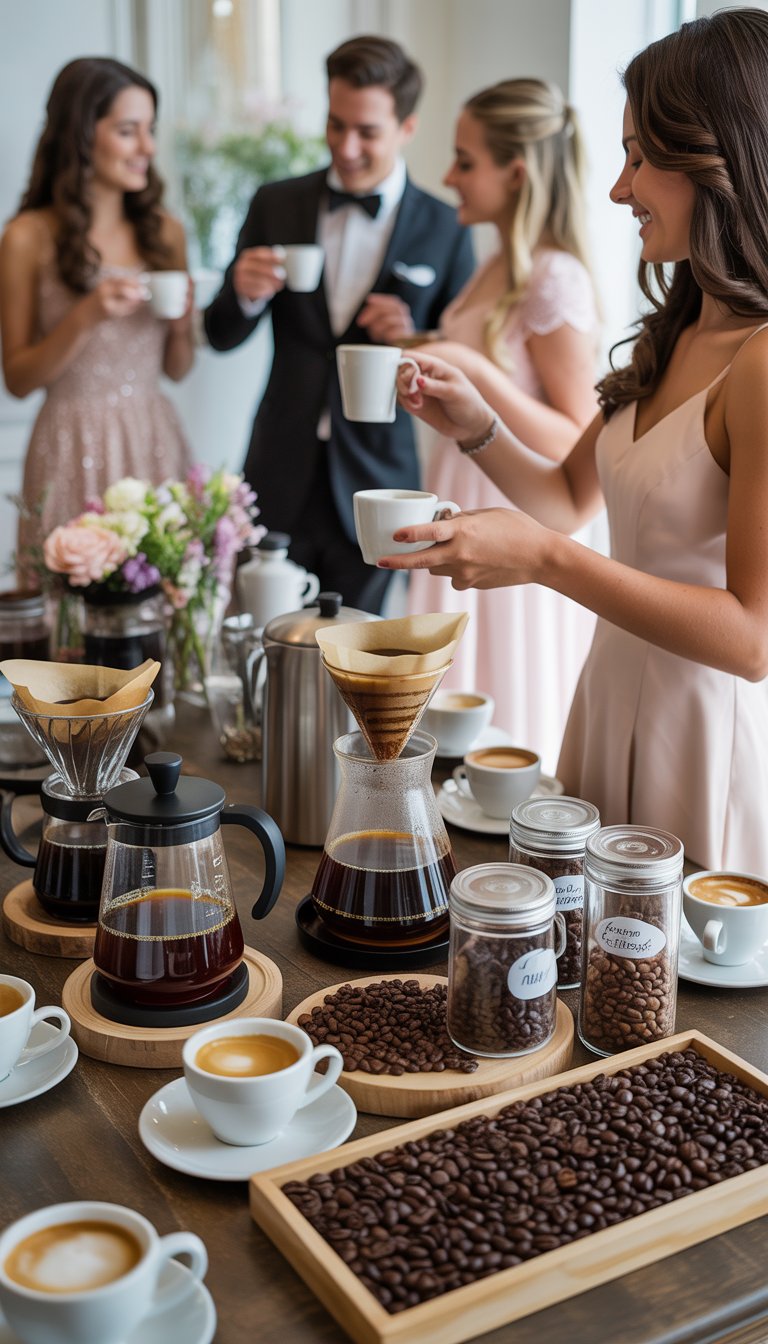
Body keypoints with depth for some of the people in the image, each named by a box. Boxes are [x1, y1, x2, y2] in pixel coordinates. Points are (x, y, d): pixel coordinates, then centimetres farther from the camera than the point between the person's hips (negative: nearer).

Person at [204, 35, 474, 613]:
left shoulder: (445, 230, -3)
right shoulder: (276, 205, 3)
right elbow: (221, 336, 6)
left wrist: (416, 340, -18)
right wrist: (244, 294, -15)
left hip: (374, 484, -1)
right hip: (281, 478, 1)